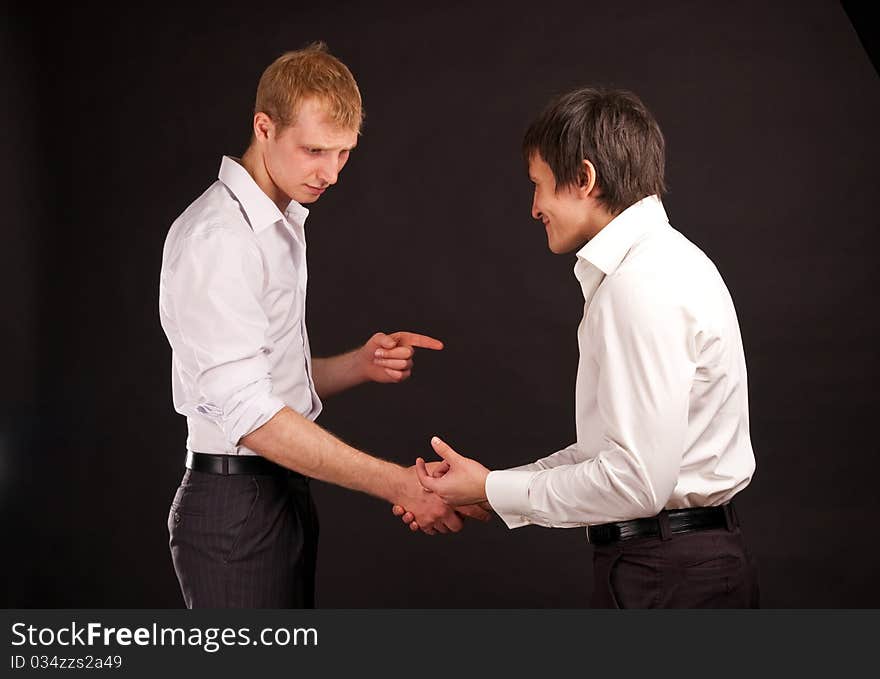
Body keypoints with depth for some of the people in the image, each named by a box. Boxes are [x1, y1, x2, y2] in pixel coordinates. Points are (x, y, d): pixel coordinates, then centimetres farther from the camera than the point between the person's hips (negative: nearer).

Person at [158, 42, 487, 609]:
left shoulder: (282, 225, 14)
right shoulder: (216, 237, -16)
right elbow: (246, 412, -24)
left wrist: (360, 366, -3)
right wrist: (400, 485, -25)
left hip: (287, 494, 9)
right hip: (238, 506, -9)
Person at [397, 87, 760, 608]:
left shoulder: (644, 286, -18)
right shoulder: (658, 263, 13)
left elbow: (638, 480, -22)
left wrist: (493, 491, -10)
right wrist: (472, 491, 9)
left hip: (669, 580, -9)